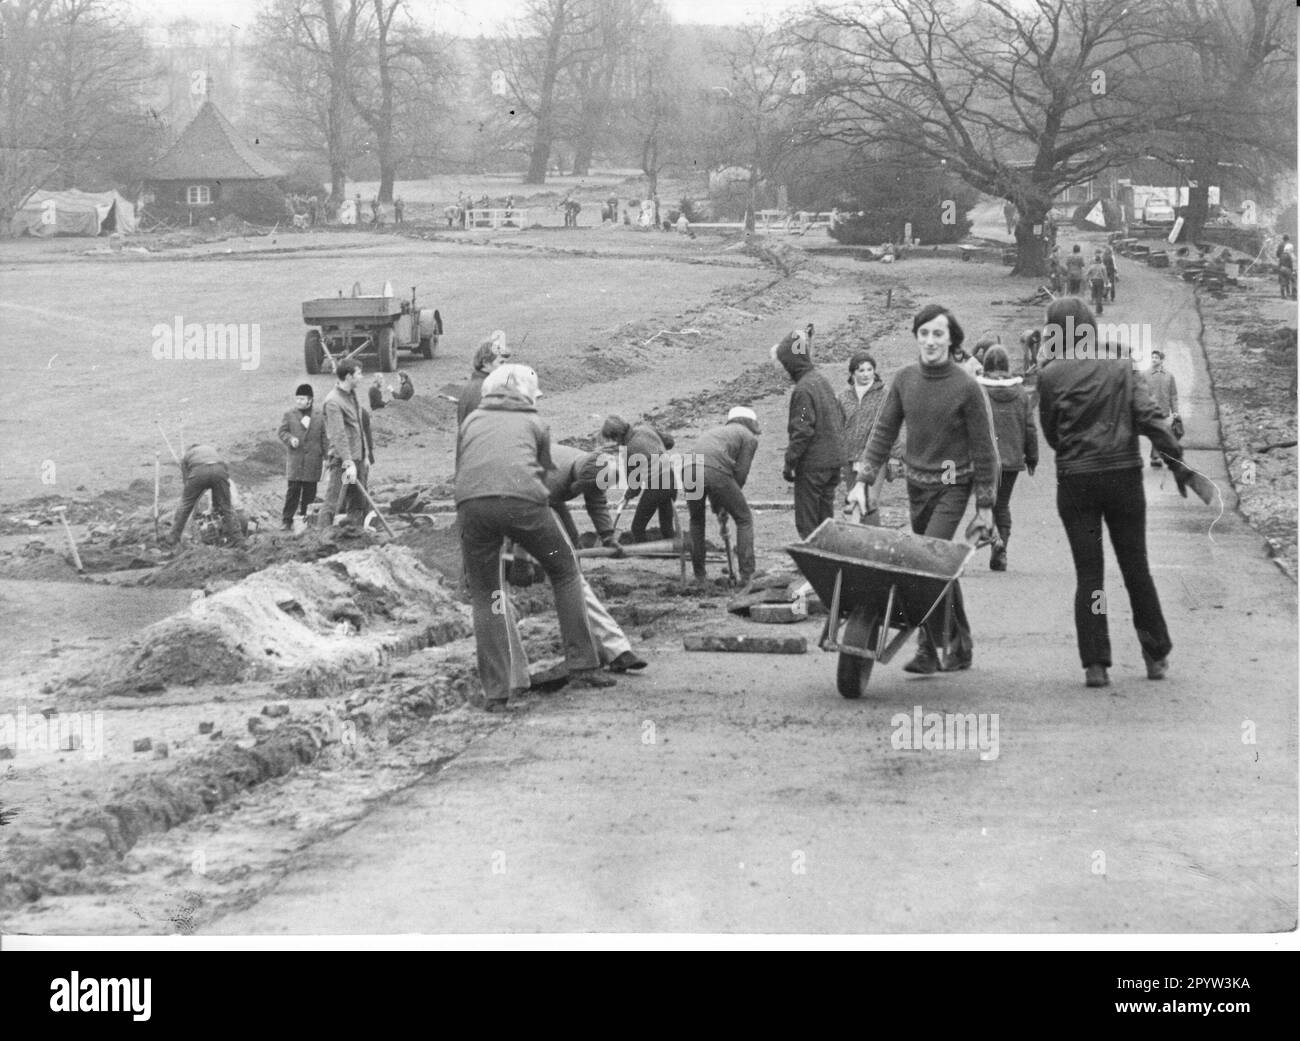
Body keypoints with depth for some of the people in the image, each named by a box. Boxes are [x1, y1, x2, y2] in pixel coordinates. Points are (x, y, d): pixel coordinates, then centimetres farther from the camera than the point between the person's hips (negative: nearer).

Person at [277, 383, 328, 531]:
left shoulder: (318, 417, 8)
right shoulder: (289, 415, 5)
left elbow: (324, 437, 10)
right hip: (295, 458, -2)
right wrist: (290, 439, -17)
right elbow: (282, 431, 3)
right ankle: (286, 520, -4)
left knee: (310, 491, 5)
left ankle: (305, 516, 16)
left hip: (313, 460, 2)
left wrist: (326, 456, 5)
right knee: (293, 490, -7)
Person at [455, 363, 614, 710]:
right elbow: (546, 471, 31)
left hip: (472, 501, 1)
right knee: (565, 573, 20)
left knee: (483, 595, 13)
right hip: (523, 499, -1)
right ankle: (582, 666, 17)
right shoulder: (533, 422, 26)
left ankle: (495, 691, 5)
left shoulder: (471, 421, 31)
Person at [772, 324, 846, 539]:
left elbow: (802, 431, -20)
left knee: (806, 523, -1)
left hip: (812, 465, -9)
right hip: (834, 461, 9)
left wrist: (790, 462, -12)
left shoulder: (803, 389, -17)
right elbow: (840, 418, 16)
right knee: (825, 519, 15)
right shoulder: (822, 380, 10)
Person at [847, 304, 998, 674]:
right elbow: (883, 432, 6)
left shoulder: (966, 387, -11)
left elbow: (984, 448, -6)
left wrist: (985, 505, -5)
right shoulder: (904, 380, 2)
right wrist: (863, 480, -3)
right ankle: (959, 645, 19)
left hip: (952, 484, -5)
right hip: (917, 482, 5)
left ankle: (930, 647, -13)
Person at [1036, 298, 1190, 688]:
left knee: (1088, 574, 3)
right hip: (1124, 477, 1)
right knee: (1136, 569, 13)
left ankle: (1095, 665, -3)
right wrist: (1176, 461, -9)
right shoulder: (1121, 370, 0)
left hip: (1075, 481, -1)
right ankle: (1156, 655, 19)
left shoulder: (1051, 376, -4)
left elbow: (1050, 434, 3)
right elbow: (1150, 417, -9)